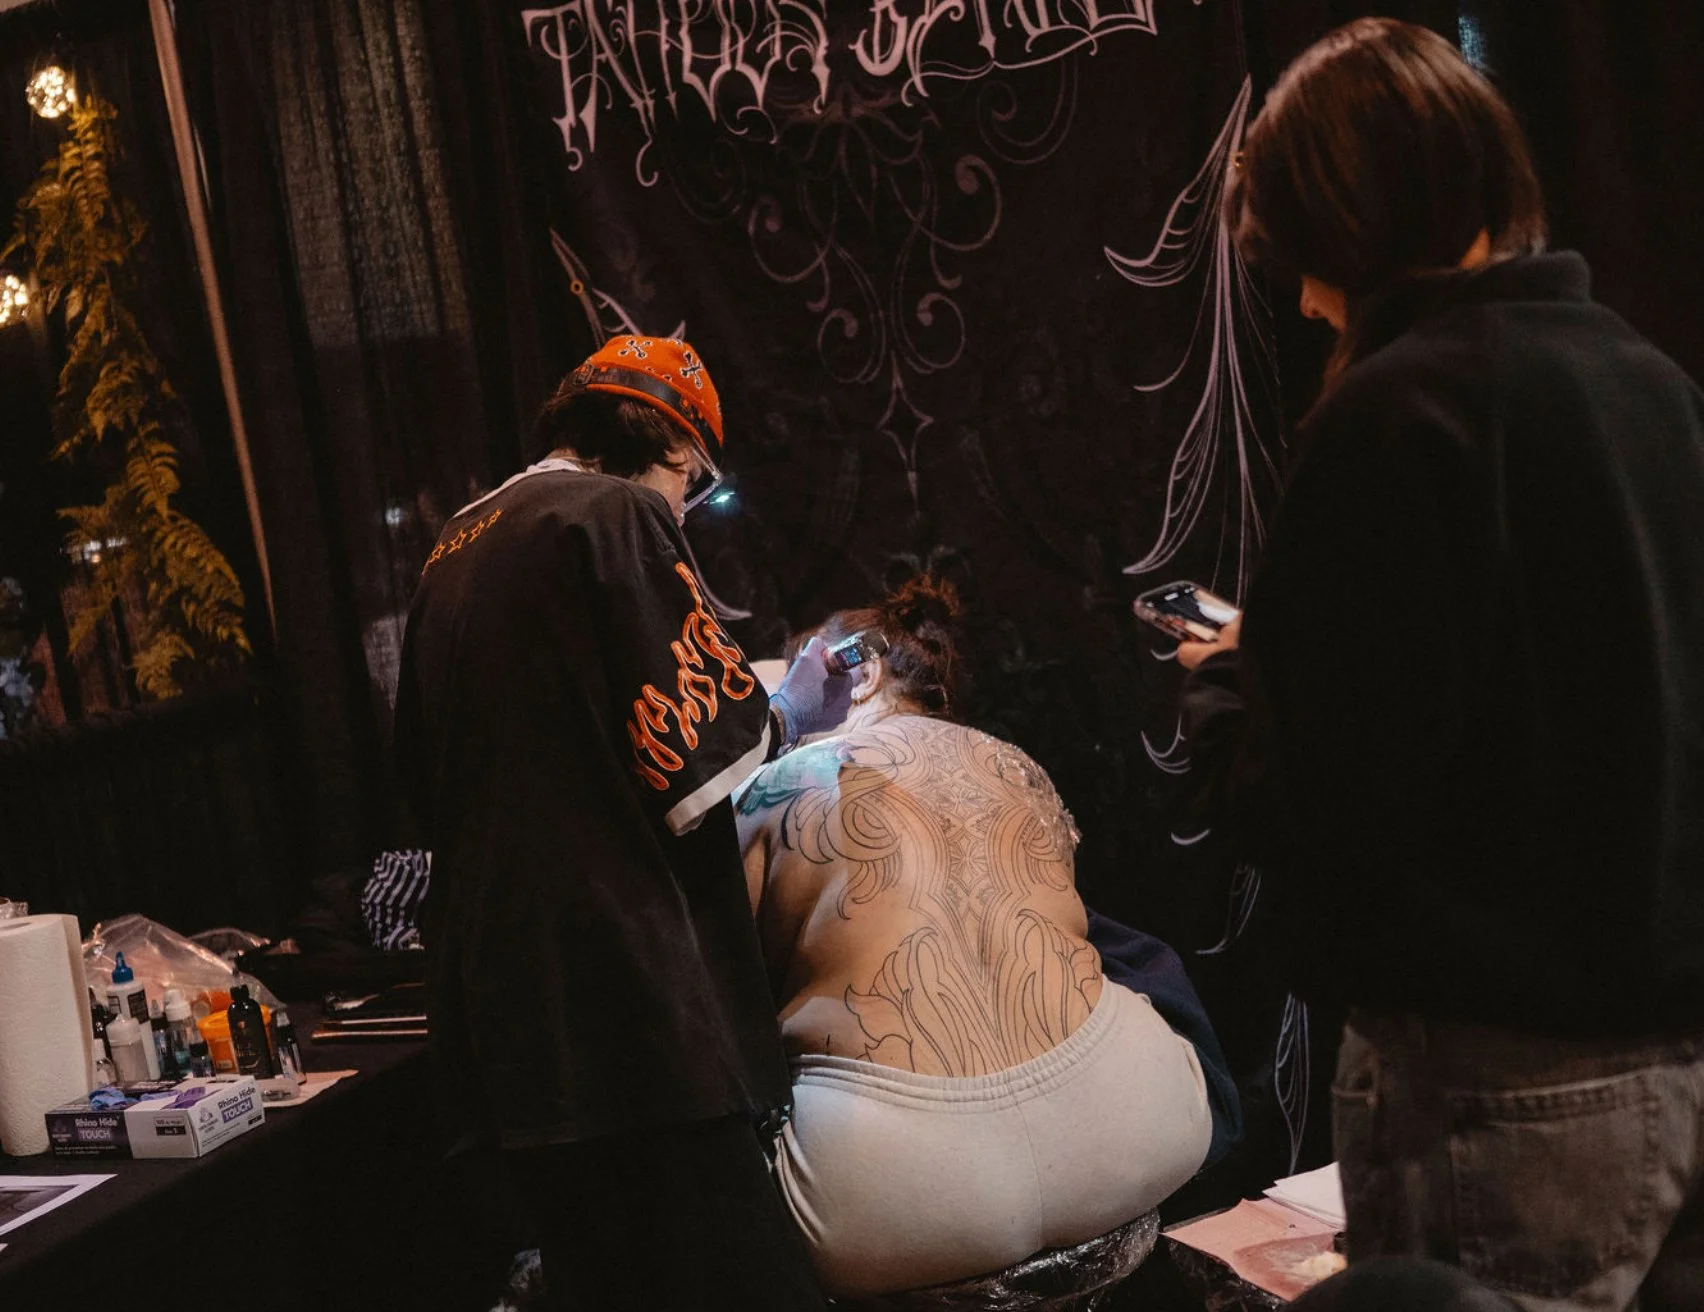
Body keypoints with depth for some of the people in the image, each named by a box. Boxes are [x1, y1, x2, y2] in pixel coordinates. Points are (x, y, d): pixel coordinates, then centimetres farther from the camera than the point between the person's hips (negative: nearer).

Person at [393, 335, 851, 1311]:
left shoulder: (453, 553, 19)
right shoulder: (618, 515, -6)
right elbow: (696, 766, -14)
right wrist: (788, 714, 6)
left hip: (499, 1001, 9)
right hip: (629, 996, -9)